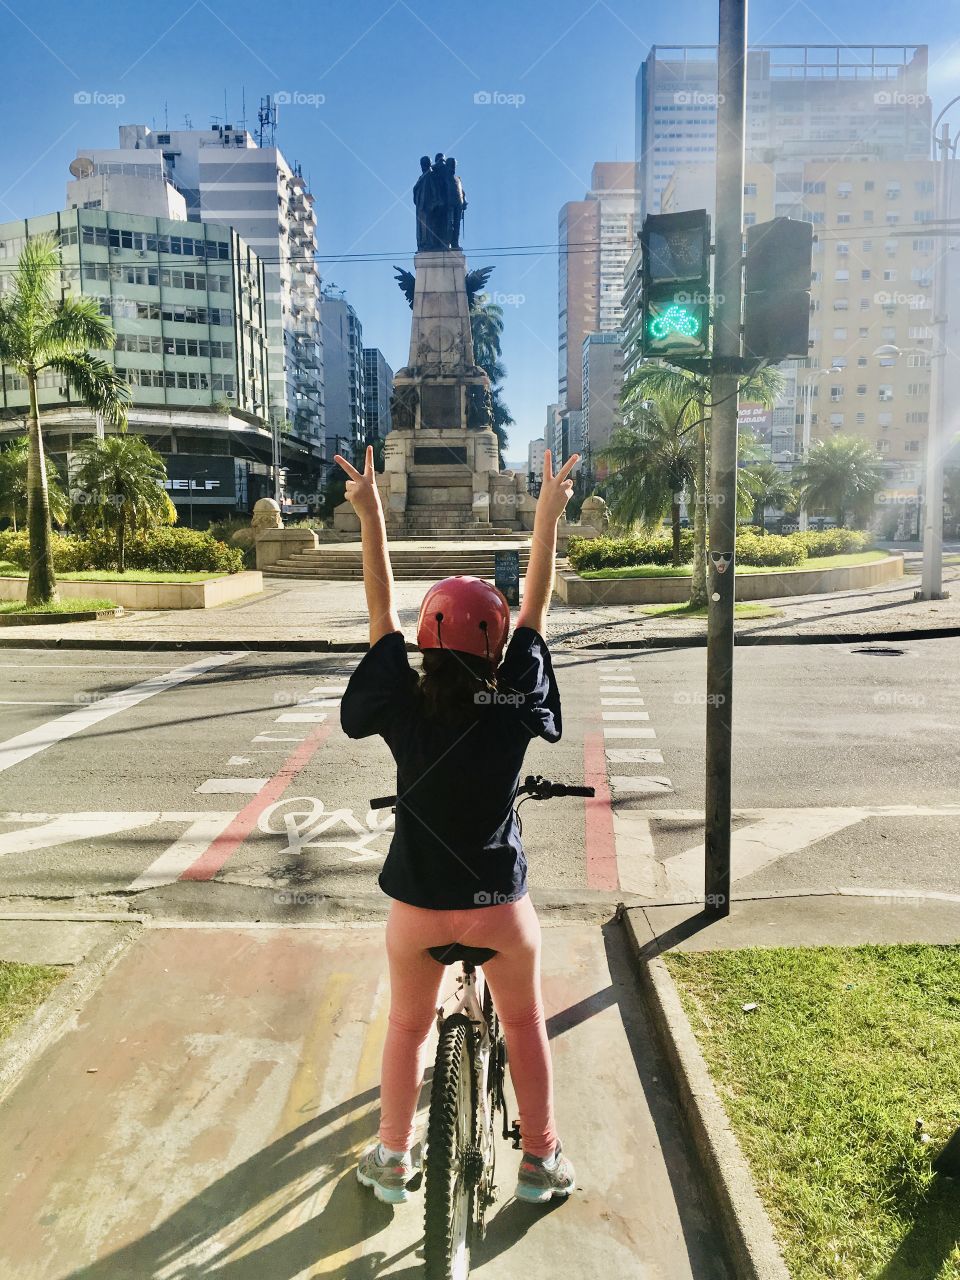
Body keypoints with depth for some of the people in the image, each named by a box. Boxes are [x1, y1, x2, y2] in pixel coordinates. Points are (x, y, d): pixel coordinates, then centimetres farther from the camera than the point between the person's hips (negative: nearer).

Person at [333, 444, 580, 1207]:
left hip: (418, 903, 1)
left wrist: (371, 513, -1)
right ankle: (541, 1160, 34)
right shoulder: (514, 705, -16)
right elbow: (537, 607, -8)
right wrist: (551, 511, 0)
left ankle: (392, 1158, 36)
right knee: (525, 1022, 22)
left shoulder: (403, 706, -15)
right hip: (499, 901, 0)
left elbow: (382, 612, -6)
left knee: (409, 1025, 23)